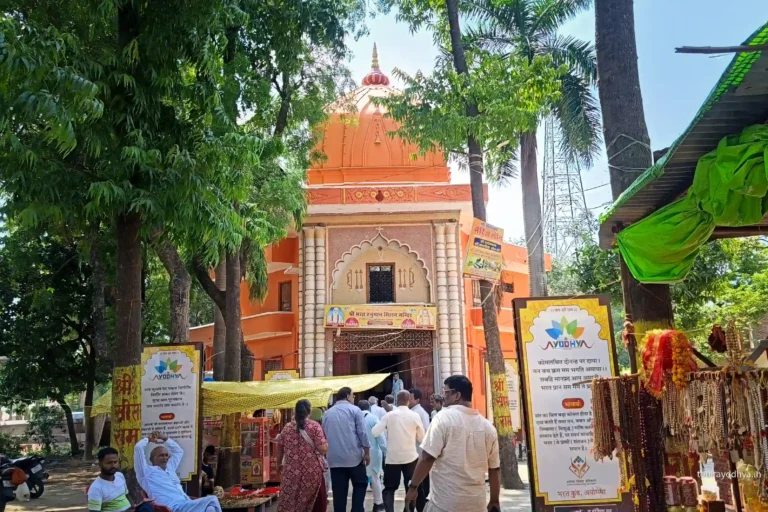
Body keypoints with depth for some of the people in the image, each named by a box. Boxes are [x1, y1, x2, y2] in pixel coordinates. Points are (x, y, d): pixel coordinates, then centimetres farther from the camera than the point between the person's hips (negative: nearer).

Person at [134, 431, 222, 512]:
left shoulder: (170, 468, 30)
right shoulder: (147, 471, 9)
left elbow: (179, 451, 46)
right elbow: (138, 447, 1)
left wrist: (165, 438, 40)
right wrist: (148, 439, 21)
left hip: (186, 504, 8)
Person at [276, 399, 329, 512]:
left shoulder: (287, 427, 5)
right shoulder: (314, 426, -7)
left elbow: (279, 449, 12)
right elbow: (323, 449, -15)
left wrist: (279, 464, 27)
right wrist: (326, 443, 6)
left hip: (291, 472, 3)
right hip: (312, 472, -3)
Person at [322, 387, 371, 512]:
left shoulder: (327, 413, 11)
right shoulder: (354, 410, -2)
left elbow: (324, 435, 16)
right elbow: (362, 433, -7)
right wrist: (367, 452, 0)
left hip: (335, 459, 3)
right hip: (354, 456, -3)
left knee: (339, 491, 7)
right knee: (360, 484, 12)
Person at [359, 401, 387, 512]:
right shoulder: (373, 417, -8)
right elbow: (380, 435, -10)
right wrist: (385, 450, -5)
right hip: (373, 451, -2)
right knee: (375, 477, 10)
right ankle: (378, 503, 17)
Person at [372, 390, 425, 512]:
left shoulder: (389, 415, -6)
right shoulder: (415, 416, -5)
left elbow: (375, 432, -7)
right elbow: (421, 437, 0)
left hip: (392, 457, 0)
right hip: (410, 456, 0)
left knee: (389, 488, 7)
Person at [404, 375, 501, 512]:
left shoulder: (444, 417, -10)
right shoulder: (488, 426, 5)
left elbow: (427, 458, -14)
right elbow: (494, 469, 9)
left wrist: (413, 487, -3)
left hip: (445, 501, -5)